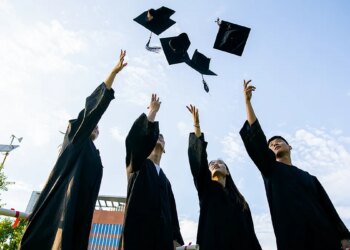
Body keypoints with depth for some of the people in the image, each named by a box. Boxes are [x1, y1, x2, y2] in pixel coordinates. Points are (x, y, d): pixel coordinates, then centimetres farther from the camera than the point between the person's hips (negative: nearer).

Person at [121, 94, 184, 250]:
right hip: (138, 229, -4)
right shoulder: (137, 165, 14)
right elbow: (135, 138, -7)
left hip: (162, 235, 5)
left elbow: (171, 212, 16)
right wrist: (153, 111, 1)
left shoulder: (165, 180, 25)